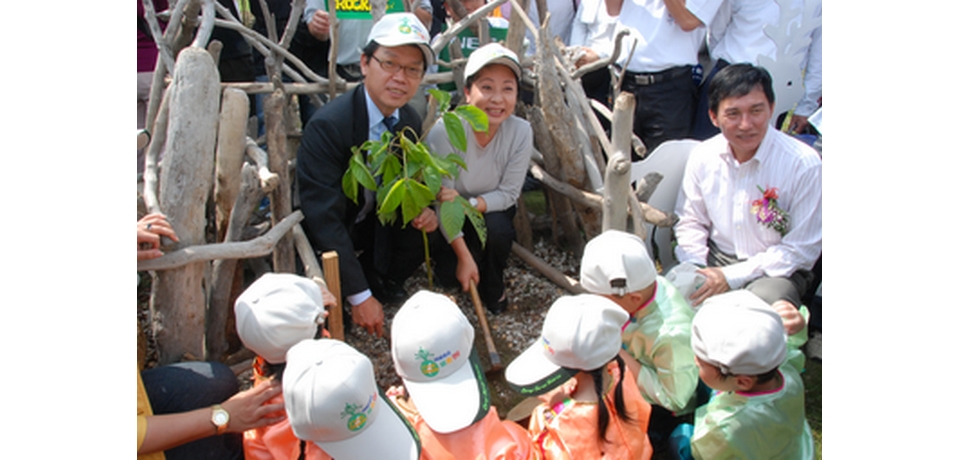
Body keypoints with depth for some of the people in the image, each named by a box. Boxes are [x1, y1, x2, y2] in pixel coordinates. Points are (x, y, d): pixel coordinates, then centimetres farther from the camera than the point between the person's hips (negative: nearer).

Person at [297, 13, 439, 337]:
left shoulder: (410, 122, -7)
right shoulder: (327, 126, -29)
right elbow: (323, 219, -31)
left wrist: (424, 211, -17)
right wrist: (359, 297, -31)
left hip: (373, 224, 6)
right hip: (322, 240, -6)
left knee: (427, 229, -18)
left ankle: (381, 280, 9)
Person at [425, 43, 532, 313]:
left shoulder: (521, 132, -22)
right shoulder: (444, 132, -29)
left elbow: (509, 193, -15)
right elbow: (442, 201, -23)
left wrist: (467, 204, -34)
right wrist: (464, 257, -26)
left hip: (491, 209, 1)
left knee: (498, 228, -31)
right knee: (450, 275, -19)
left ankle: (493, 289, -1)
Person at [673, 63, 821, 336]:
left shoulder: (803, 163, -15)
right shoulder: (703, 157, -3)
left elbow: (801, 249, -11)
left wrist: (730, 277, -18)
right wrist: (695, 269, -11)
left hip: (777, 269, -3)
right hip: (716, 259, 4)